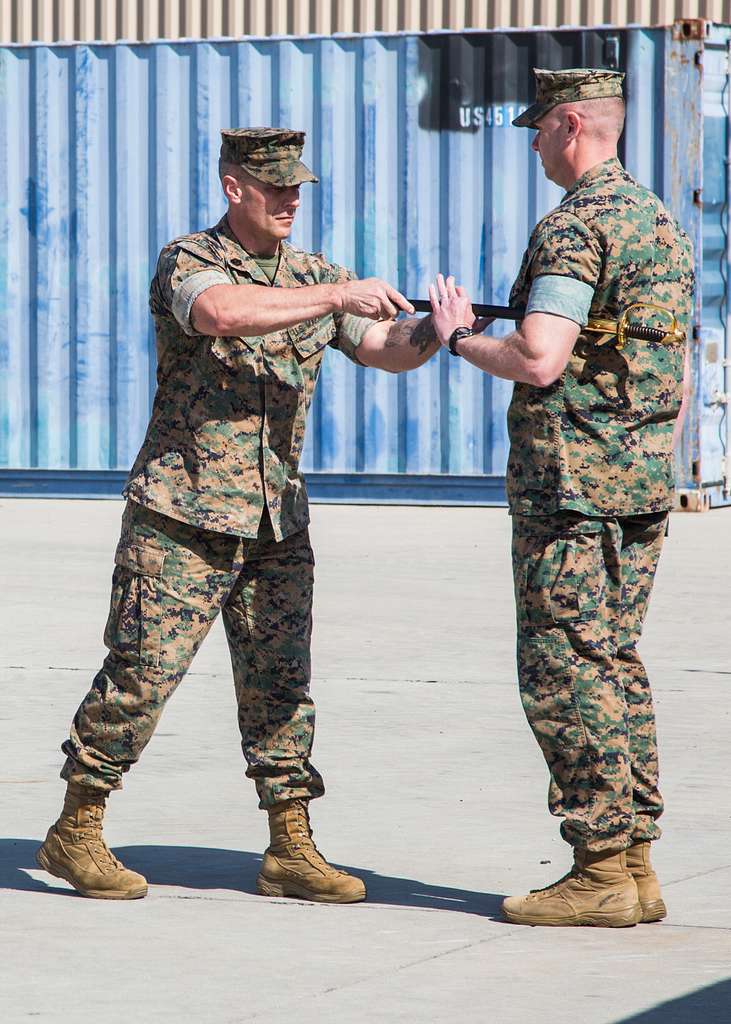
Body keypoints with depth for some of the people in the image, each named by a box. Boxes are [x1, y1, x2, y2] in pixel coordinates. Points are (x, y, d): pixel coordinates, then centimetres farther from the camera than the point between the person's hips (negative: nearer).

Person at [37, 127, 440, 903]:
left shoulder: (315, 278, 10)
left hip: (275, 523, 5)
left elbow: (386, 350, -1)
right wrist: (336, 297, -31)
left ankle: (291, 849, 8)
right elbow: (222, 313, -29)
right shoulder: (186, 262, -7)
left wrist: (432, 333, -24)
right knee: (140, 674, -4)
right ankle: (75, 832, 8)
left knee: (281, 685, 4)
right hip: (180, 518, -5)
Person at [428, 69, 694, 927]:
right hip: (644, 475, 9)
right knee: (614, 665, 13)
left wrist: (458, 337, -5)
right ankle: (633, 861, 13)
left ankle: (601, 871, -5)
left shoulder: (575, 227, -14)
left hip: (574, 478, -9)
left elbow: (539, 361, -23)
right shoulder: (660, 221, 15)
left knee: (565, 671, -5)